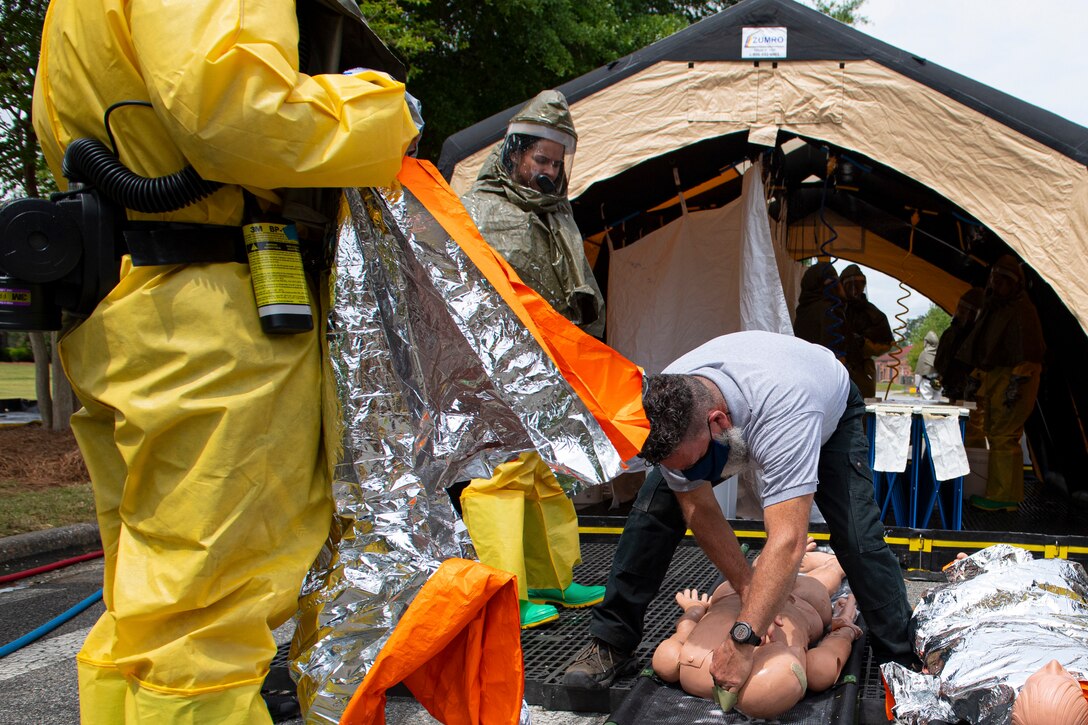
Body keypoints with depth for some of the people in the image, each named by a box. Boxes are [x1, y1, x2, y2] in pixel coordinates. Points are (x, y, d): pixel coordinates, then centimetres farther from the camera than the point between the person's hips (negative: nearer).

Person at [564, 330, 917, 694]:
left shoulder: (781, 414, -50)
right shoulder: (665, 411, -34)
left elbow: (787, 541, -52)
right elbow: (698, 509, -22)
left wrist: (741, 642, -53)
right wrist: (748, 588, -25)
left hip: (831, 410, -3)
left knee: (857, 536, -22)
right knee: (653, 509, -12)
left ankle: (904, 661, 0)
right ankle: (611, 644, 1)